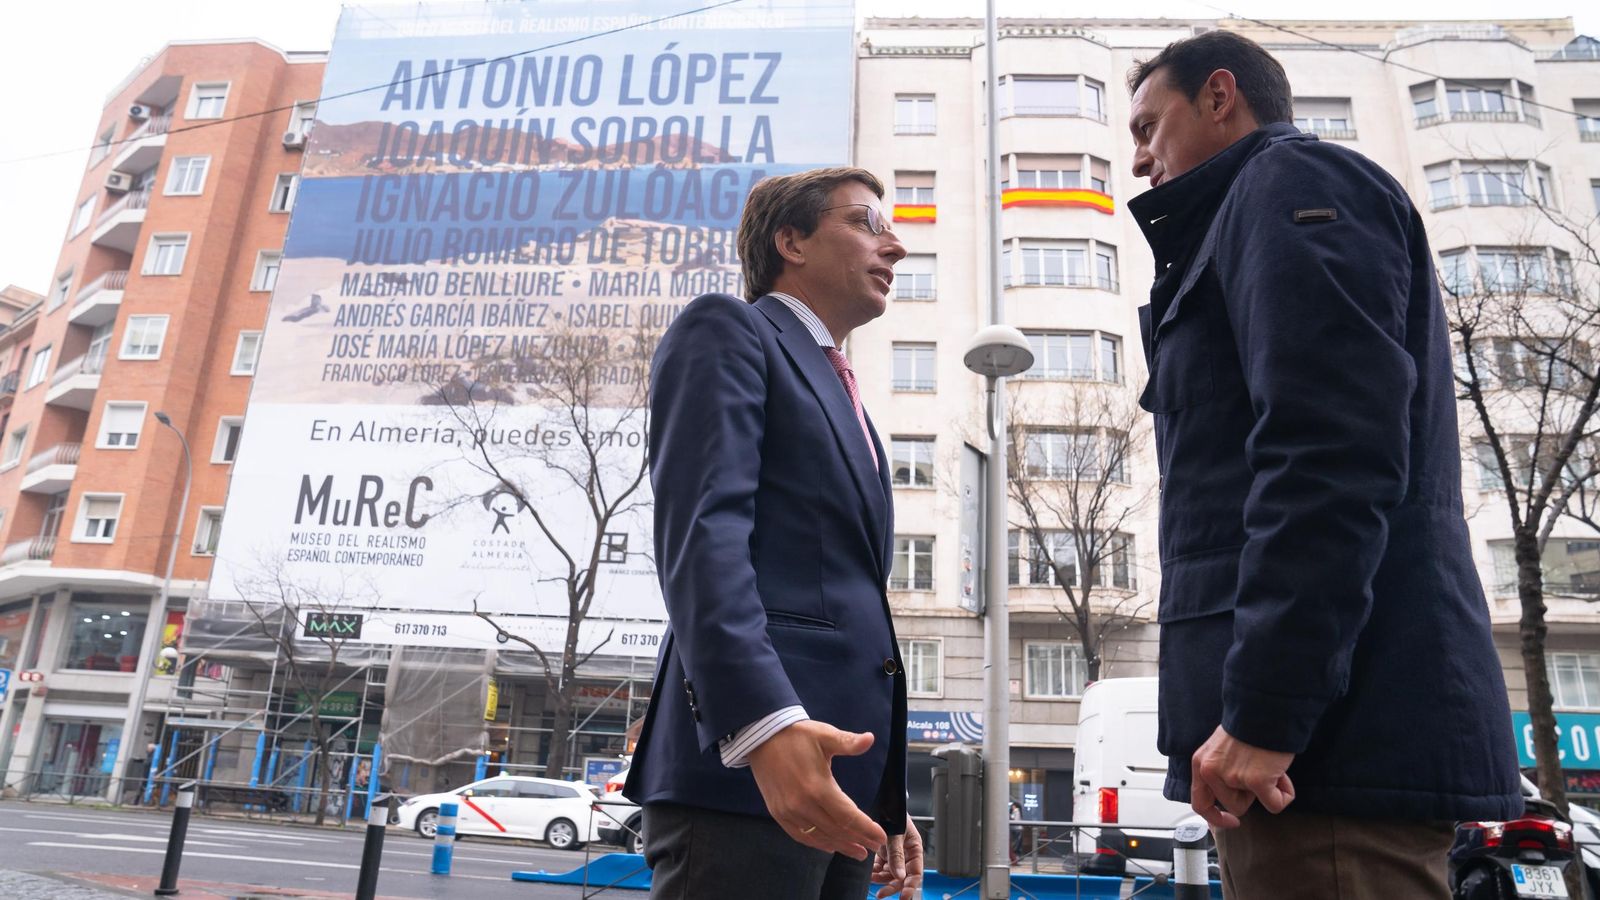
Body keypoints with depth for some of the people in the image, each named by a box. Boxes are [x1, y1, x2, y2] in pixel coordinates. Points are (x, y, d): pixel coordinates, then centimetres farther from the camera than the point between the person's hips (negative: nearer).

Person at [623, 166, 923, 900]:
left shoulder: (842, 400, 27)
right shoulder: (727, 332, 2)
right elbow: (701, 530, -14)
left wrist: (886, 797, 20)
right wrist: (766, 723, -28)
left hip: (836, 770, 8)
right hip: (745, 768, -8)